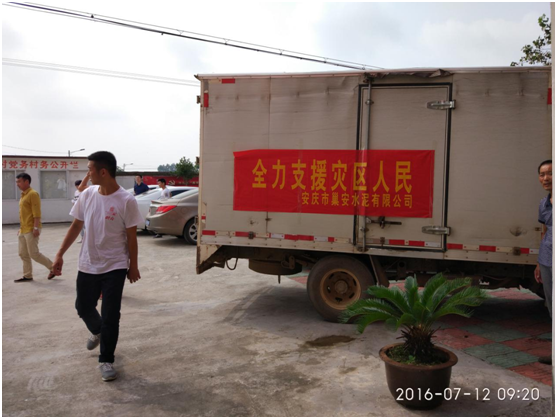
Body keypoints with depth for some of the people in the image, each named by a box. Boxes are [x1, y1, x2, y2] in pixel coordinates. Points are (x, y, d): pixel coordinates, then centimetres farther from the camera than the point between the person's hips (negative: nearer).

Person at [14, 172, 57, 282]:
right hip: (23, 230, 9)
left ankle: (53, 268, 5)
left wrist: (36, 227, -24)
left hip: (31, 230, -9)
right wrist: (21, 228, 20)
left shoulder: (33, 194, -12)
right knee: (23, 254, 10)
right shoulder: (23, 195, 16)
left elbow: (36, 213, -19)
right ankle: (27, 276, 18)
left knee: (34, 254, -7)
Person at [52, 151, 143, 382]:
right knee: (83, 307, 19)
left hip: (114, 267, -5)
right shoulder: (87, 195, -2)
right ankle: (97, 332, 51)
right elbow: (76, 226, 8)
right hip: (87, 265, 5)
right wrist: (60, 254, 4)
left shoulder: (126, 200, -16)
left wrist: (133, 265, -3)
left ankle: (106, 361, 16)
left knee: (110, 316, 0)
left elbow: (131, 236, -9)